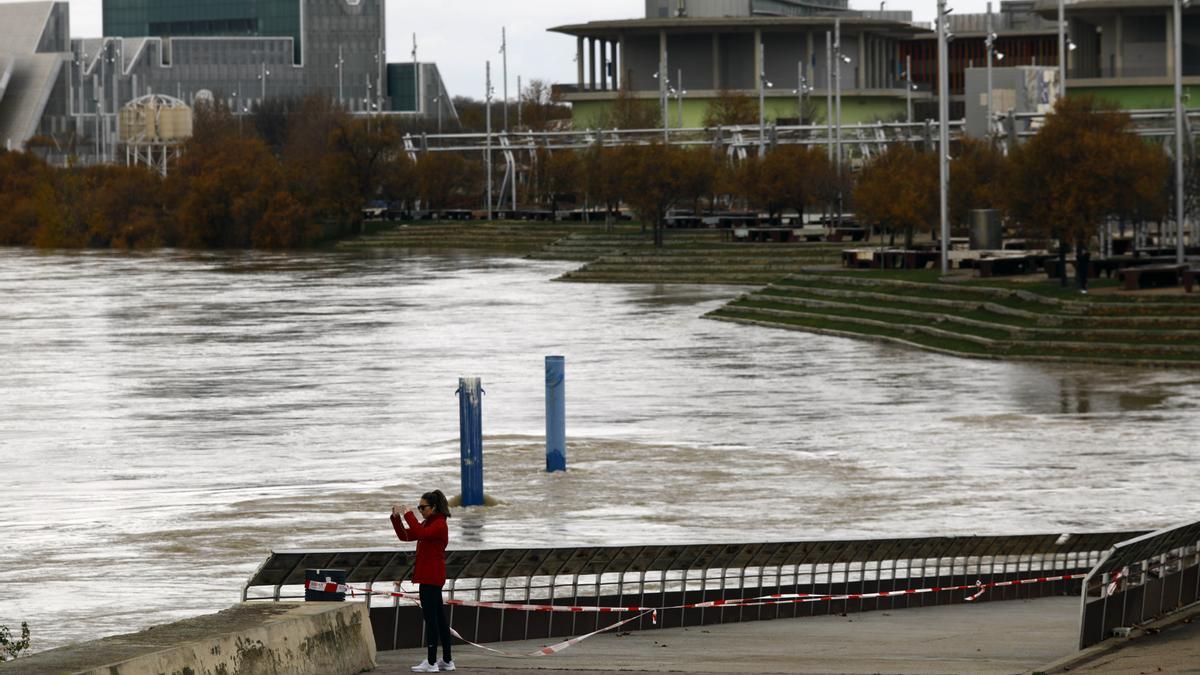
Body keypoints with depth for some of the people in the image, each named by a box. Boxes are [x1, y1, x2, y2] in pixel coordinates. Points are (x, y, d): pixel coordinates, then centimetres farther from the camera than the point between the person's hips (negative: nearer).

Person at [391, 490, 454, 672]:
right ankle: (447, 661, 16)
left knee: (431, 618, -8)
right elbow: (405, 536, 17)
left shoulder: (439, 525, -13)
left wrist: (408, 514, -24)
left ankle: (432, 663, -8)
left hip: (431, 578, -10)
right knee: (439, 618, 12)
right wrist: (396, 517, 4)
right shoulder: (427, 524, 17)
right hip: (431, 577, 10)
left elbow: (420, 534, -31)